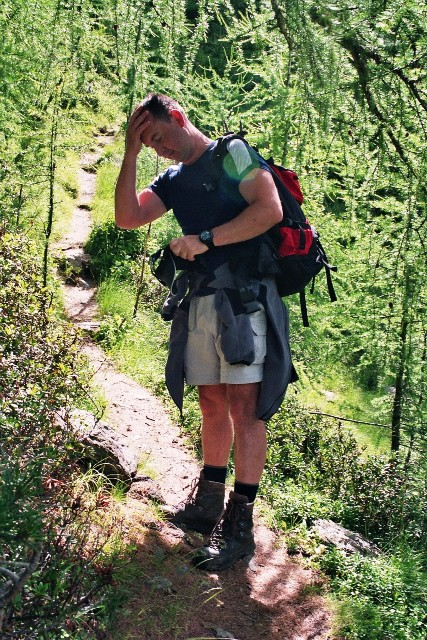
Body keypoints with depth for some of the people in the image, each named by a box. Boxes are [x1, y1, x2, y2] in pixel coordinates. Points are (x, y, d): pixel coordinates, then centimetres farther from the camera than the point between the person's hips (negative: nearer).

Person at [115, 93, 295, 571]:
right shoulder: (172, 181, 20)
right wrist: (130, 153, 5)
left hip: (243, 297, -7)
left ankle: (239, 526, -6)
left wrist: (204, 239, -14)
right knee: (212, 405, 11)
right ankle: (209, 501, 21)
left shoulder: (231, 153, 1)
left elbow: (270, 209, -12)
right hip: (199, 301, 7)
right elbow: (127, 218, 9)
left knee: (243, 407, -7)